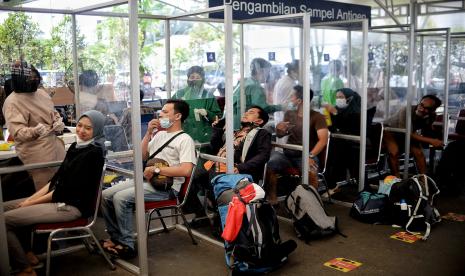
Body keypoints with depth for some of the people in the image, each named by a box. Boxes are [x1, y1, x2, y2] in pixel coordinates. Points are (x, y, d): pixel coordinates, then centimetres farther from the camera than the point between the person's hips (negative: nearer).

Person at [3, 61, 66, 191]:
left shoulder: (42, 93, 6)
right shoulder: (12, 102, -17)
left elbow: (53, 112, 21)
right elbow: (16, 131, -23)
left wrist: (58, 121, -1)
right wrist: (34, 132, -42)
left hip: (54, 146, 7)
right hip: (36, 153, -7)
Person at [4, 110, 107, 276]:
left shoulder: (93, 153, -16)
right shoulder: (75, 146, 11)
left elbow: (66, 189, -18)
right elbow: (56, 179, 10)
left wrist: (32, 202, -11)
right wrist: (31, 199, -1)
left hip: (73, 205, -10)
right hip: (59, 198, 10)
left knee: (5, 220, -15)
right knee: (5, 207, 11)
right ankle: (27, 254, 15)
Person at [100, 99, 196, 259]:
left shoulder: (185, 140, -8)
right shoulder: (160, 134, 19)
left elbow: (186, 170, -22)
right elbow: (142, 156, 21)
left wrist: (156, 170, -18)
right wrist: (148, 133, 9)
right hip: (145, 179, 9)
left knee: (120, 198, -25)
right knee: (105, 195, -3)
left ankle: (127, 245, -13)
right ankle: (116, 238, 7)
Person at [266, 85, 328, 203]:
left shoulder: (317, 117, -3)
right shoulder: (289, 113, 12)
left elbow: (323, 139, -15)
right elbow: (280, 135, 19)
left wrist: (310, 156, -30)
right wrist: (279, 129, -6)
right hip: (288, 154, 4)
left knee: (310, 172, -36)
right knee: (270, 166, -25)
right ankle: (272, 201, -16)